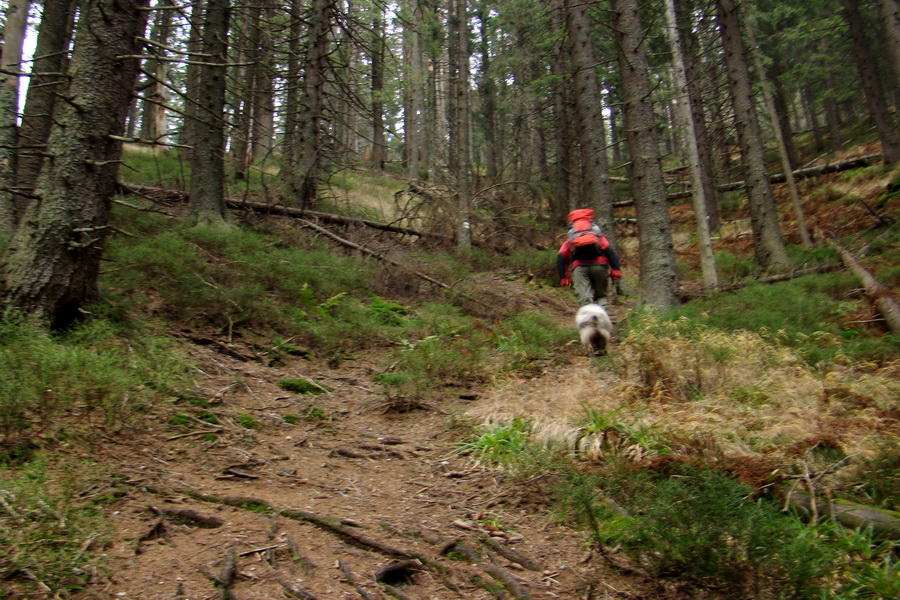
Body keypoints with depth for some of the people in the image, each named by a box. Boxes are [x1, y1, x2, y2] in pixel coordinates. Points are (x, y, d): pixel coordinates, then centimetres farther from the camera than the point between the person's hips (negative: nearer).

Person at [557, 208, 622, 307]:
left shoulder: (570, 238, 27)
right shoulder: (597, 234, 28)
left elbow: (561, 257, 12)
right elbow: (609, 251, 11)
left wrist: (563, 277, 12)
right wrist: (615, 269, 5)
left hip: (579, 266, -1)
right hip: (599, 264, 1)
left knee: (584, 299, -8)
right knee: (601, 295, 14)